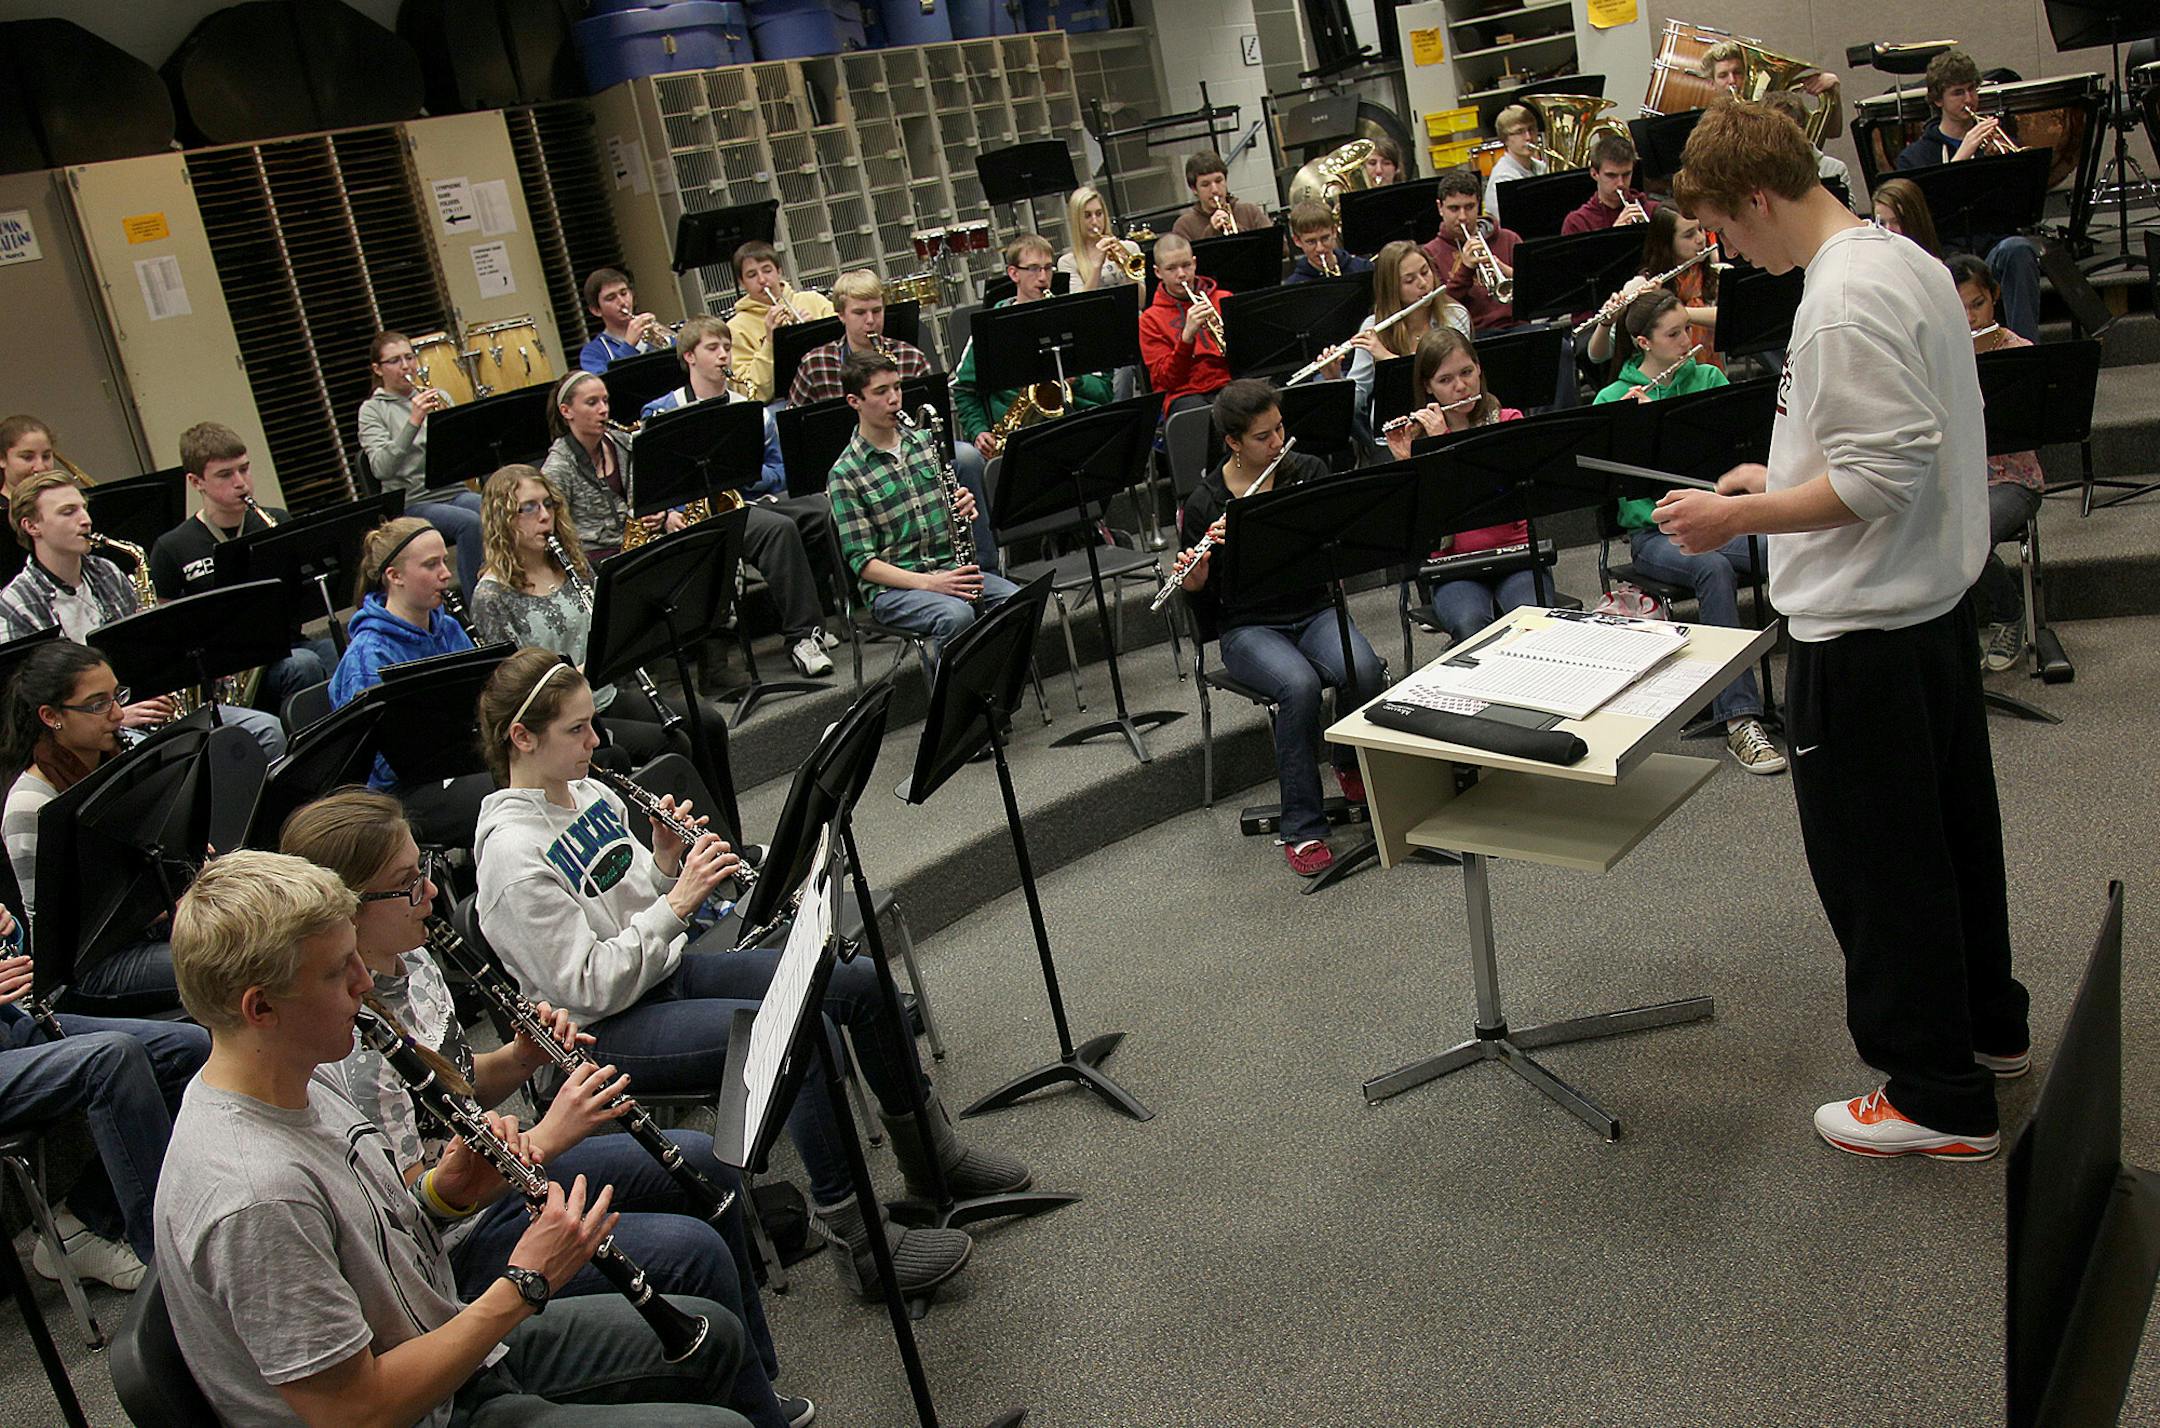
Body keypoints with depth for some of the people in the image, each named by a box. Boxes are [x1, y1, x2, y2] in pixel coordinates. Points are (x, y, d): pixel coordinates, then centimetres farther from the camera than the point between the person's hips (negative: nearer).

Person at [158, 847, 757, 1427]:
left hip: (454, 1343, 9)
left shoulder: (305, 1073, -3)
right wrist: (525, 1284, -23)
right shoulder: (254, 1197, -33)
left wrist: (445, 1194, -9)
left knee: (709, 1335, 17)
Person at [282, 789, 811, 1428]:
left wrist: (524, 1058, -6)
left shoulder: (409, 958, -1)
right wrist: (546, 1138, -28)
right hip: (454, 1253, -10)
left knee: (704, 1161, 10)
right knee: (692, 1252, -19)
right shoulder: (348, 1041, -30)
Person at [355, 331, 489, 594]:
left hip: (453, 491, 4)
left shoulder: (438, 397, 16)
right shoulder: (372, 409, 3)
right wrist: (413, 422, -22)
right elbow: (381, 468, -13)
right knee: (471, 523, -32)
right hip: (412, 503, -4)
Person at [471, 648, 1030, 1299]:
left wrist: (666, 863, -5)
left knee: (861, 982, -3)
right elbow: (590, 986, -22)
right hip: (606, 1029, -8)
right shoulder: (513, 854, -20)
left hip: (670, 970, 8)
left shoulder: (588, 795, 5)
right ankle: (856, 1241, -20)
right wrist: (676, 903, -23)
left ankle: (932, 1153, 15)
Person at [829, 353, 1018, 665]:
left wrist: (964, 508, -4)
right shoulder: (845, 473, -5)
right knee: (957, 615, -35)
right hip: (892, 586, -5)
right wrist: (929, 584, -22)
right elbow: (863, 562, -9)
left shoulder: (925, 441, 11)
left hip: (949, 569, 5)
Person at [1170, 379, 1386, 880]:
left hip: (1313, 611, 2)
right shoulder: (1204, 503, -3)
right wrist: (1195, 582, -21)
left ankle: (1351, 765, 1)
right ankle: (1302, 830, -22)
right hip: (1249, 627, -2)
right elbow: (1207, 608, 3)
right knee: (1299, 685, -34)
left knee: (1364, 670, -30)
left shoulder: (1308, 472, 2)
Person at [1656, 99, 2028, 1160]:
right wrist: (1788, 477, 15)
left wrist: (1743, 517, -19)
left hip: (1864, 625, -11)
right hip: (1936, 596, 11)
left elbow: (1882, 476, -26)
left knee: (1875, 858, 2)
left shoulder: (1844, 300, -23)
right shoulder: (1905, 260, 9)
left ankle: (1939, 1099, 15)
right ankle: (1988, 1024, 41)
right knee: (1949, 822, 23)